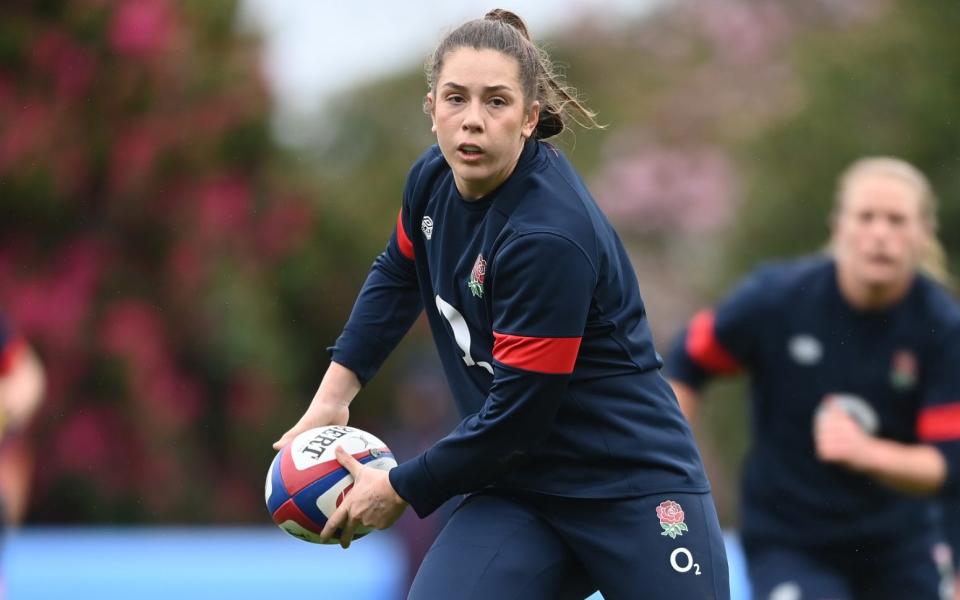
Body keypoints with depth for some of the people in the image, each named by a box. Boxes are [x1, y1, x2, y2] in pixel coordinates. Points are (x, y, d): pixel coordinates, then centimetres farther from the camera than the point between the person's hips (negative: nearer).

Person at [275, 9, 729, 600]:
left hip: (634, 490, -6)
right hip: (520, 489, 7)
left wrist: (402, 490, -11)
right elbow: (397, 275, 21)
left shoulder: (550, 235, -26)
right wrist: (332, 396, 14)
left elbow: (517, 415, -23)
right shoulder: (433, 179, -3)